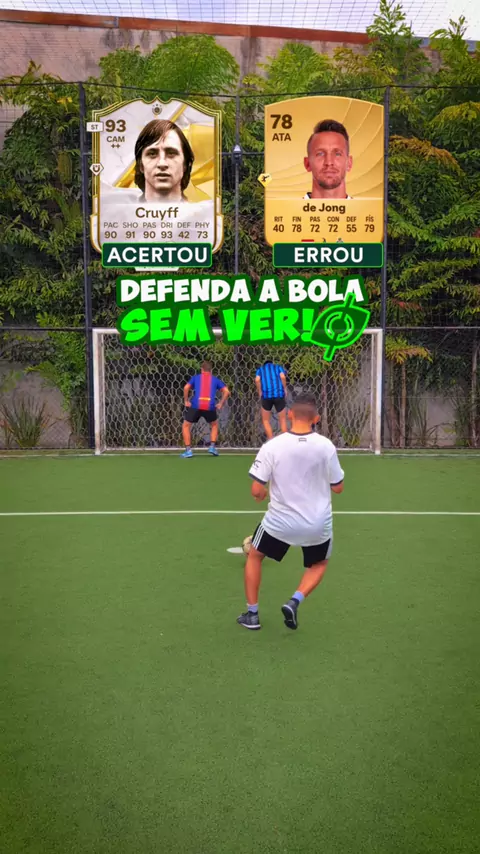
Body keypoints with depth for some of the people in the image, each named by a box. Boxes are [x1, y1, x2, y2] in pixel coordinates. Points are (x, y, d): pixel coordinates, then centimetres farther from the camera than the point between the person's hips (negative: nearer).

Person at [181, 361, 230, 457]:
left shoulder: (196, 377, 17)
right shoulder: (215, 379, 20)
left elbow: (186, 387, -1)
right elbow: (226, 391, 9)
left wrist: (186, 401, 6)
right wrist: (220, 404, 12)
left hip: (195, 405, -1)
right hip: (210, 406, 1)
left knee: (186, 426, 17)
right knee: (214, 425, 29)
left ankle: (188, 450, 6)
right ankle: (212, 446, 15)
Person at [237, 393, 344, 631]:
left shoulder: (272, 446, -14)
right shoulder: (326, 446, -10)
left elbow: (257, 490, -13)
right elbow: (338, 487, -2)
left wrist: (262, 495, 10)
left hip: (279, 522, -1)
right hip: (317, 524, 1)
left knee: (254, 556, 26)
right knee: (319, 564, 30)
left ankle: (252, 614, 27)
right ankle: (295, 600, 7)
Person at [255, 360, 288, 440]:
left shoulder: (260, 369, 20)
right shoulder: (279, 367, 20)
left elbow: (257, 380, -3)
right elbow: (283, 377, -4)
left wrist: (260, 393, 7)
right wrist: (285, 390, 7)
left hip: (266, 396, 0)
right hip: (279, 395, 0)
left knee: (265, 420, 17)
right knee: (283, 420, 17)